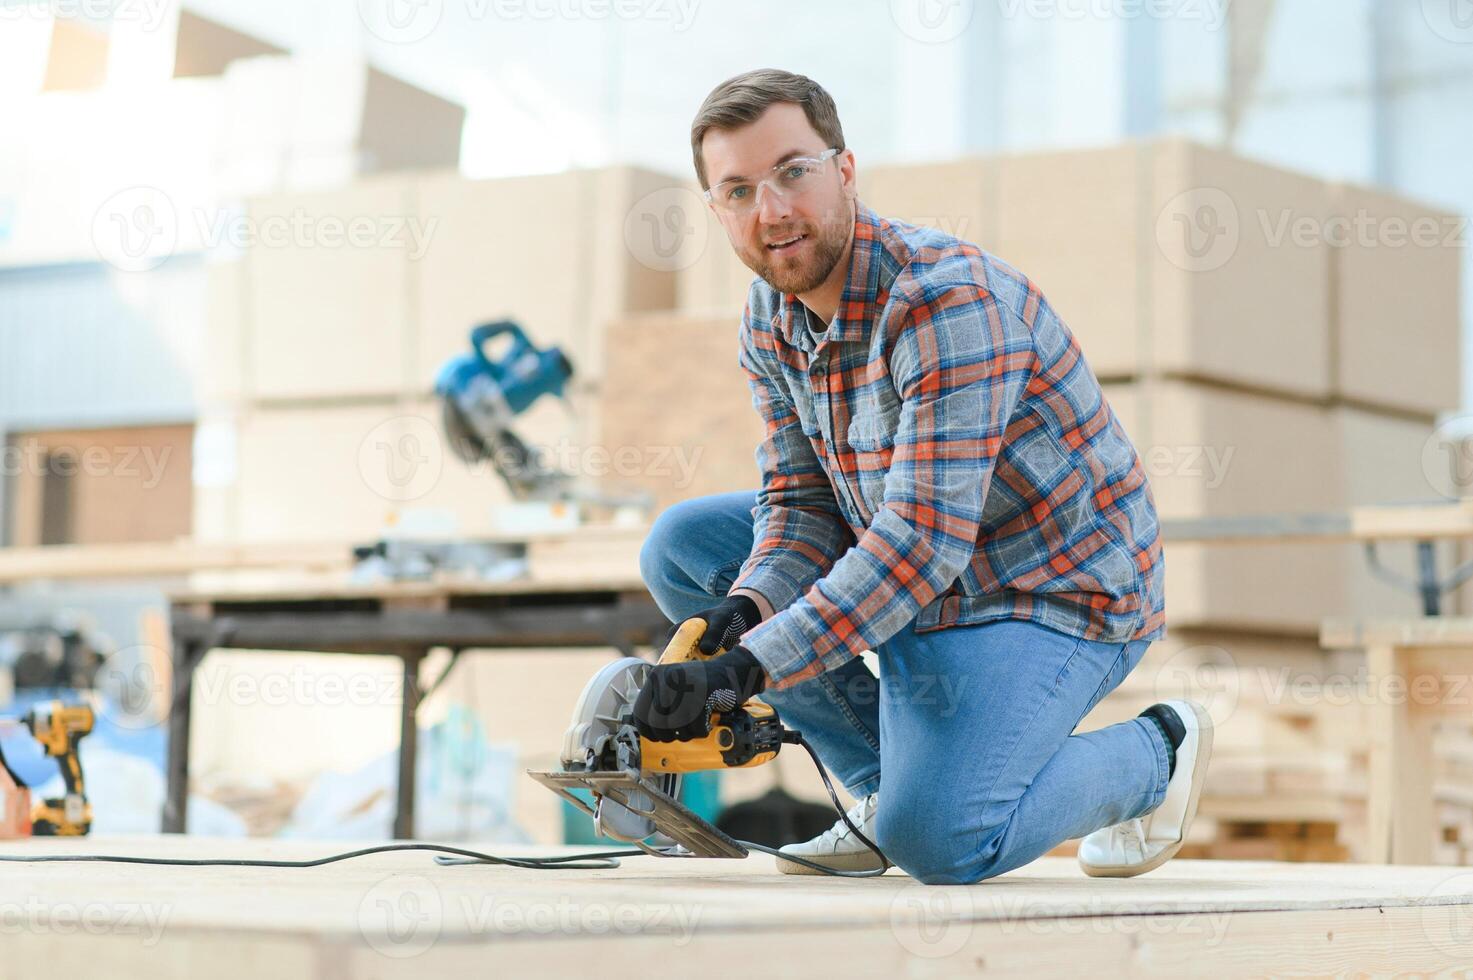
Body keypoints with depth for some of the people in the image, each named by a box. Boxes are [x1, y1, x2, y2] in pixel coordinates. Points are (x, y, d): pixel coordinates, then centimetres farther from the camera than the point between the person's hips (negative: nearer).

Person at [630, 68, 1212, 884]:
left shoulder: (948, 301, -28)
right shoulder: (770, 320, -1)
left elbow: (923, 540, -34)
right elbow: (801, 501, 0)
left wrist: (750, 667, -40)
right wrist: (747, 610, -23)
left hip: (1052, 593, -8)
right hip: (922, 573, 8)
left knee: (935, 841, -26)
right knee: (681, 545, 2)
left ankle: (1154, 754, 5)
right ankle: (886, 782, 7)